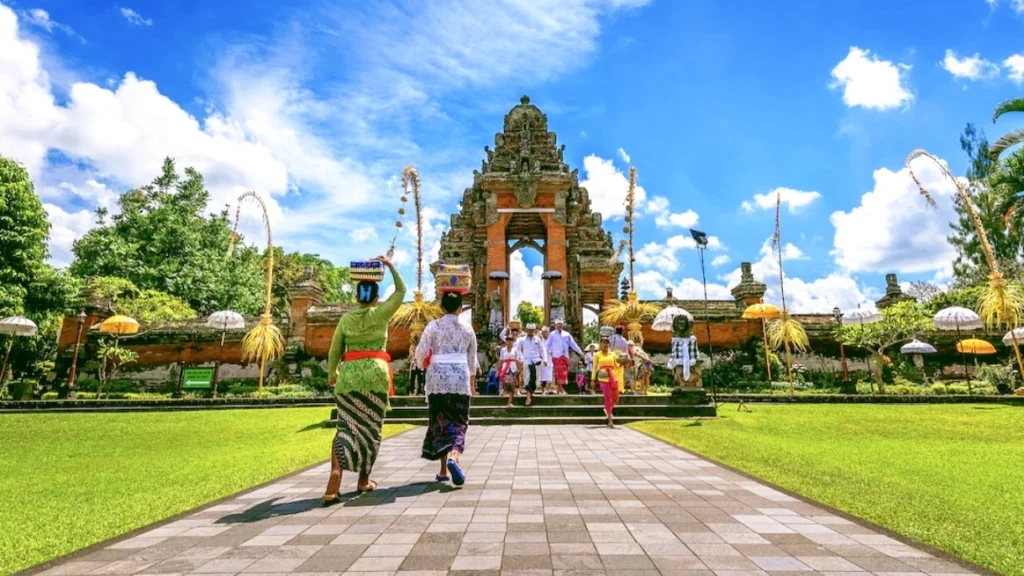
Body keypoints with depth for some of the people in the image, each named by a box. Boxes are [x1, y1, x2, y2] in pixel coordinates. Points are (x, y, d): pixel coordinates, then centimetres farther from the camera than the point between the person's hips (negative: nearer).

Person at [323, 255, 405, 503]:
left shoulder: (346, 319, 5)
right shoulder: (380, 314, 0)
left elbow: (334, 350, 9)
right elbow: (401, 290, 12)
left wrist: (331, 374, 24)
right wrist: (390, 265, 17)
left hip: (349, 374, 1)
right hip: (375, 374, -1)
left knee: (346, 427, 2)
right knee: (371, 428, 10)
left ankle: (335, 474, -19)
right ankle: (364, 480, 19)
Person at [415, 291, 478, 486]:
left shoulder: (433, 327, -1)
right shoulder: (467, 329, 4)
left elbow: (421, 354, -3)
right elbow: (472, 360, 10)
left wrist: (424, 364, 20)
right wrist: (471, 382, 24)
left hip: (437, 379, 0)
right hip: (460, 379, 0)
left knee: (440, 422, 11)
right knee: (459, 422, 4)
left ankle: (444, 470, 15)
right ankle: (453, 457, -24)